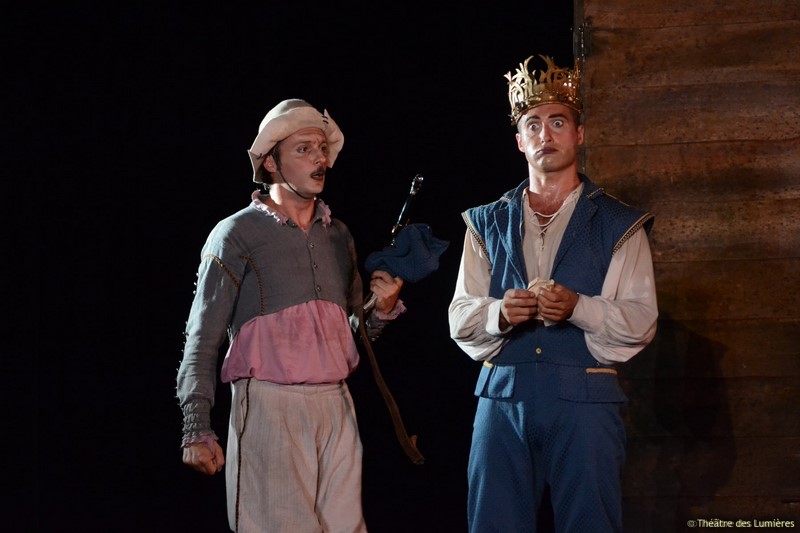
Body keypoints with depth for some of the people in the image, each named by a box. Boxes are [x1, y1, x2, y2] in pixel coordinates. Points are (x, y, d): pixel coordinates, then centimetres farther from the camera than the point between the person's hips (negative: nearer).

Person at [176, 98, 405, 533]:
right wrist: (197, 431, -11)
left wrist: (381, 310, 1)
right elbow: (202, 340, -3)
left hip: (336, 407, 5)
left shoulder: (337, 236, 17)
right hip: (269, 409, -5)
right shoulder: (237, 234, 1)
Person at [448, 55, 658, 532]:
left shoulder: (618, 224, 8)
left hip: (585, 401, -2)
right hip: (502, 398, 2)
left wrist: (577, 307, -17)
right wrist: (500, 312, -11)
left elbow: (642, 321, 0)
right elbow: (460, 318, 11)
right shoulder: (488, 224, 16)